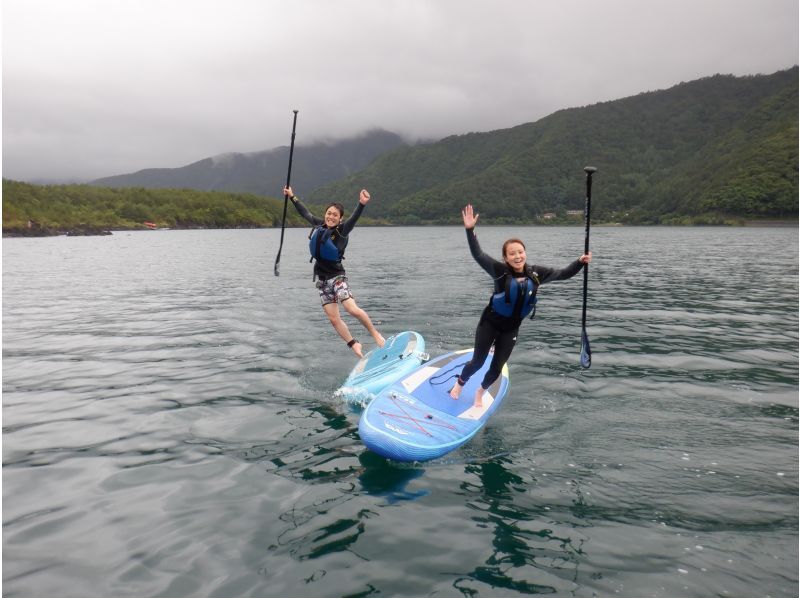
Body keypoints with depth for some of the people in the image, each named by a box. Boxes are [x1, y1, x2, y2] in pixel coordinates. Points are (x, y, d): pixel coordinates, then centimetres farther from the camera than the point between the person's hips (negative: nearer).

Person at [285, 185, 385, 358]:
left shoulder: (342, 231, -11)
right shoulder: (320, 225, 4)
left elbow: (354, 219, -30)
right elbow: (305, 213, 20)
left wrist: (362, 204, -48)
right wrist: (292, 196, 29)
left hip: (336, 276, -5)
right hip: (321, 278, 6)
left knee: (353, 310, -20)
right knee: (333, 318, 2)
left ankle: (375, 333, 2)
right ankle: (354, 344, 15)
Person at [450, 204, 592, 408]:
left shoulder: (536, 273, -9)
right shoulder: (500, 271, -20)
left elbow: (563, 274, 3)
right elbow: (478, 255, -29)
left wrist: (580, 262, -11)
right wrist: (470, 230, -41)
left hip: (511, 328, 4)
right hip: (490, 323, -3)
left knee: (497, 367, 12)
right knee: (478, 361, 7)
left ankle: (480, 393, 41)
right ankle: (460, 383, 39)